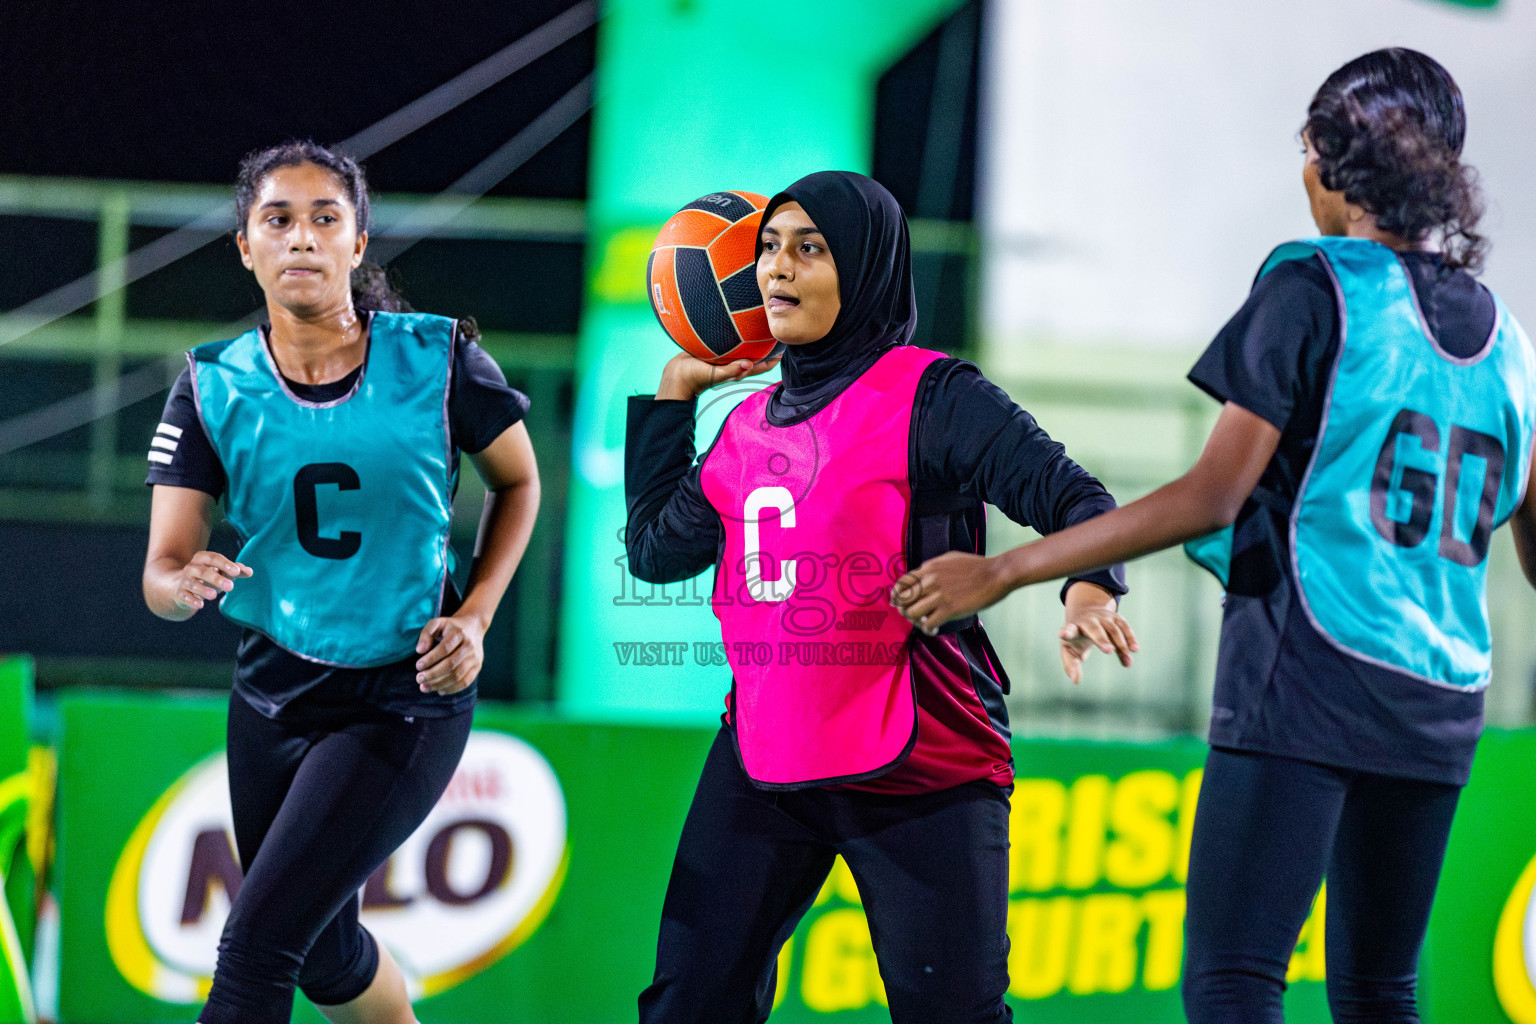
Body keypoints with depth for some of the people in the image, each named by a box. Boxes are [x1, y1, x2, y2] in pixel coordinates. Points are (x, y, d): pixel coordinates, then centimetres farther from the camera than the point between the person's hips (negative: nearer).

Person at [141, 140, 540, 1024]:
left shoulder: (436, 359, -10)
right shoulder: (213, 387, -5)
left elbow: (519, 484, 8)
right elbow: (163, 570, -8)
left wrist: (474, 616, -5)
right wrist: (185, 584, -33)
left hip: (406, 705, -4)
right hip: (275, 690, 4)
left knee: (257, 943, -16)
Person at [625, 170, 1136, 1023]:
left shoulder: (930, 399, -7)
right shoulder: (751, 425, 13)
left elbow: (1072, 498, -15)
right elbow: (655, 549, 24)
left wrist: (1090, 586, -36)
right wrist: (674, 393, 21)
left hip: (920, 773, -6)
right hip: (765, 763, 6)